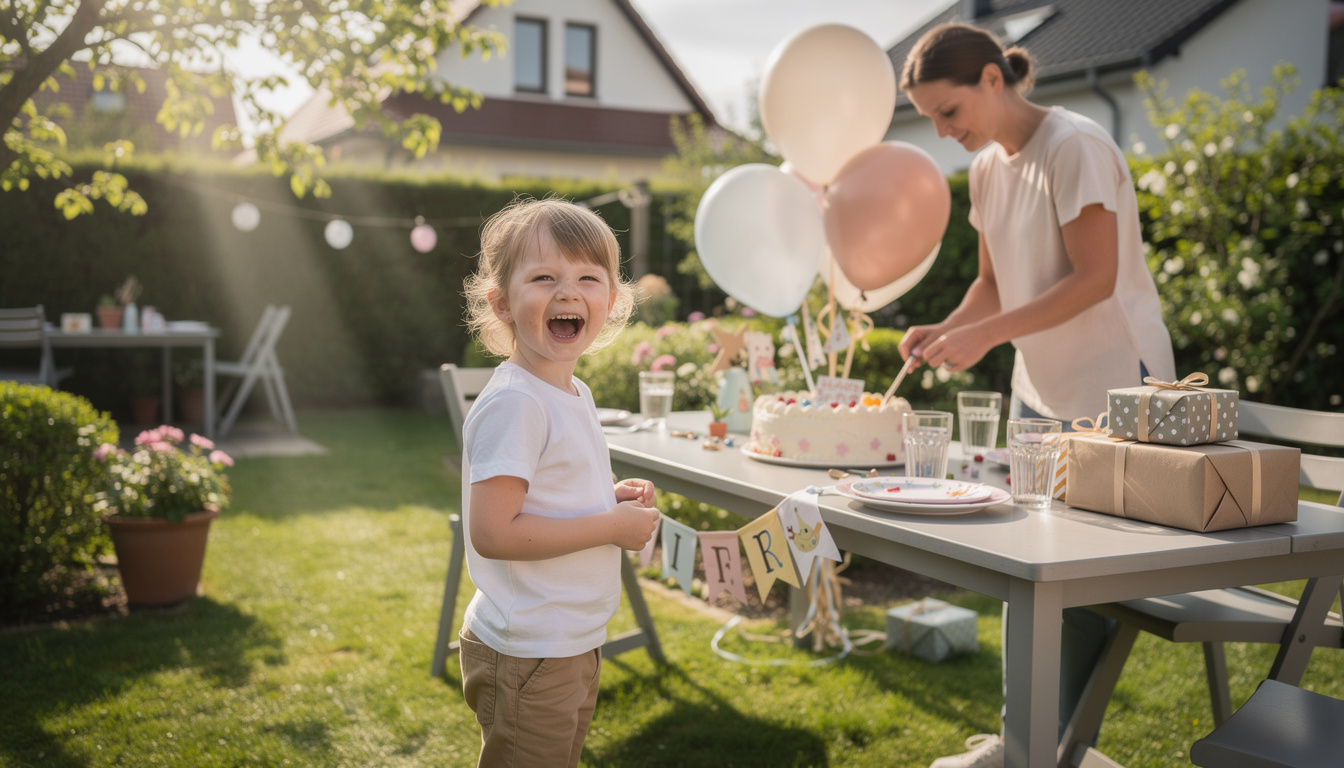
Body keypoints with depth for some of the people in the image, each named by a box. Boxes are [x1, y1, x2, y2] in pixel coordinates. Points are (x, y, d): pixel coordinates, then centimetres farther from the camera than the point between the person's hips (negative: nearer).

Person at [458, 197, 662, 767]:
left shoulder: (575, 394, 6)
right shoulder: (514, 402, -22)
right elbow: (492, 533, -27)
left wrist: (611, 498, 0)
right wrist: (611, 526, -21)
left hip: (575, 644, 9)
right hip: (527, 656, -9)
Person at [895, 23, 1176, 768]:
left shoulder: (1076, 147, -15)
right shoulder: (988, 167, 8)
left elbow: (1094, 278, -19)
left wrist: (986, 336, -23)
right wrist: (947, 330, -4)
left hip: (1115, 386, -8)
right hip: (1040, 389, 8)